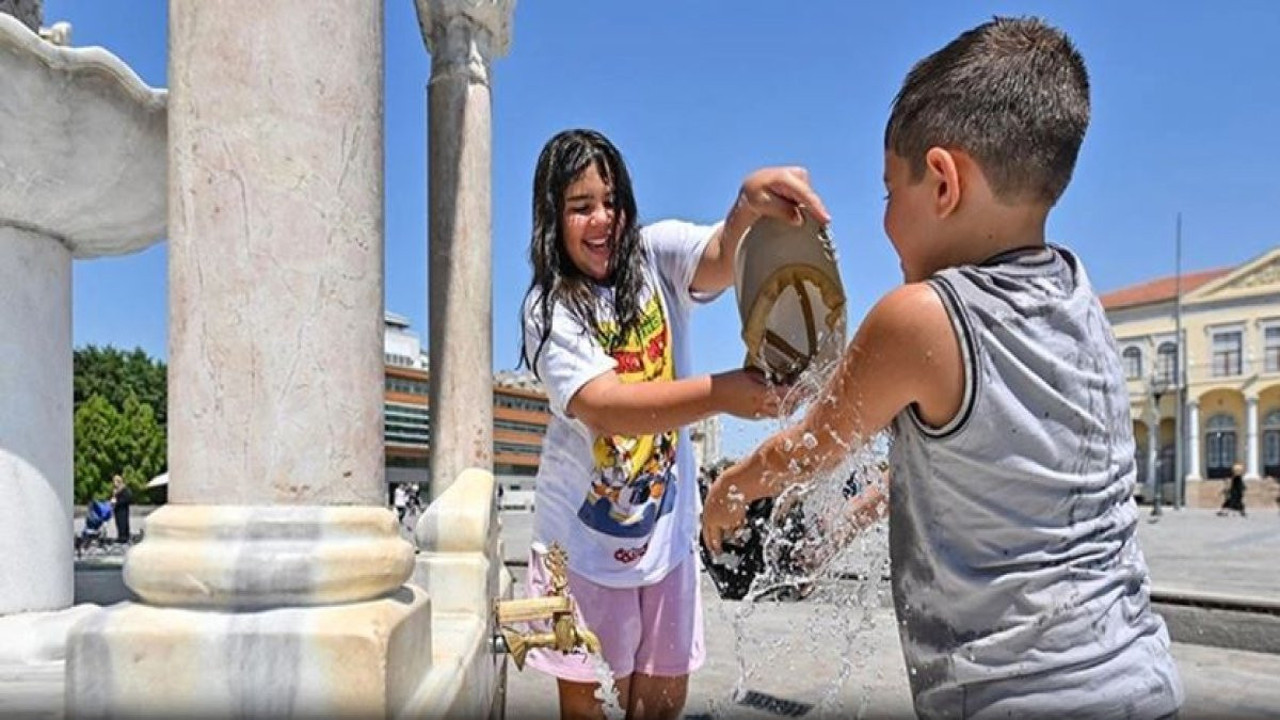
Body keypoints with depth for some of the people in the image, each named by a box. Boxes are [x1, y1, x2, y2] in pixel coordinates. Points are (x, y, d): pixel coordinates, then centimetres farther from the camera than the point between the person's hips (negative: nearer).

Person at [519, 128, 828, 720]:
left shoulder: (657, 255, -5)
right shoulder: (548, 308, -10)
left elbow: (724, 259, -27)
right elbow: (600, 405, -26)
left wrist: (750, 202, -50)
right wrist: (718, 393, -39)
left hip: (665, 527, 2)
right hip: (586, 534, -2)